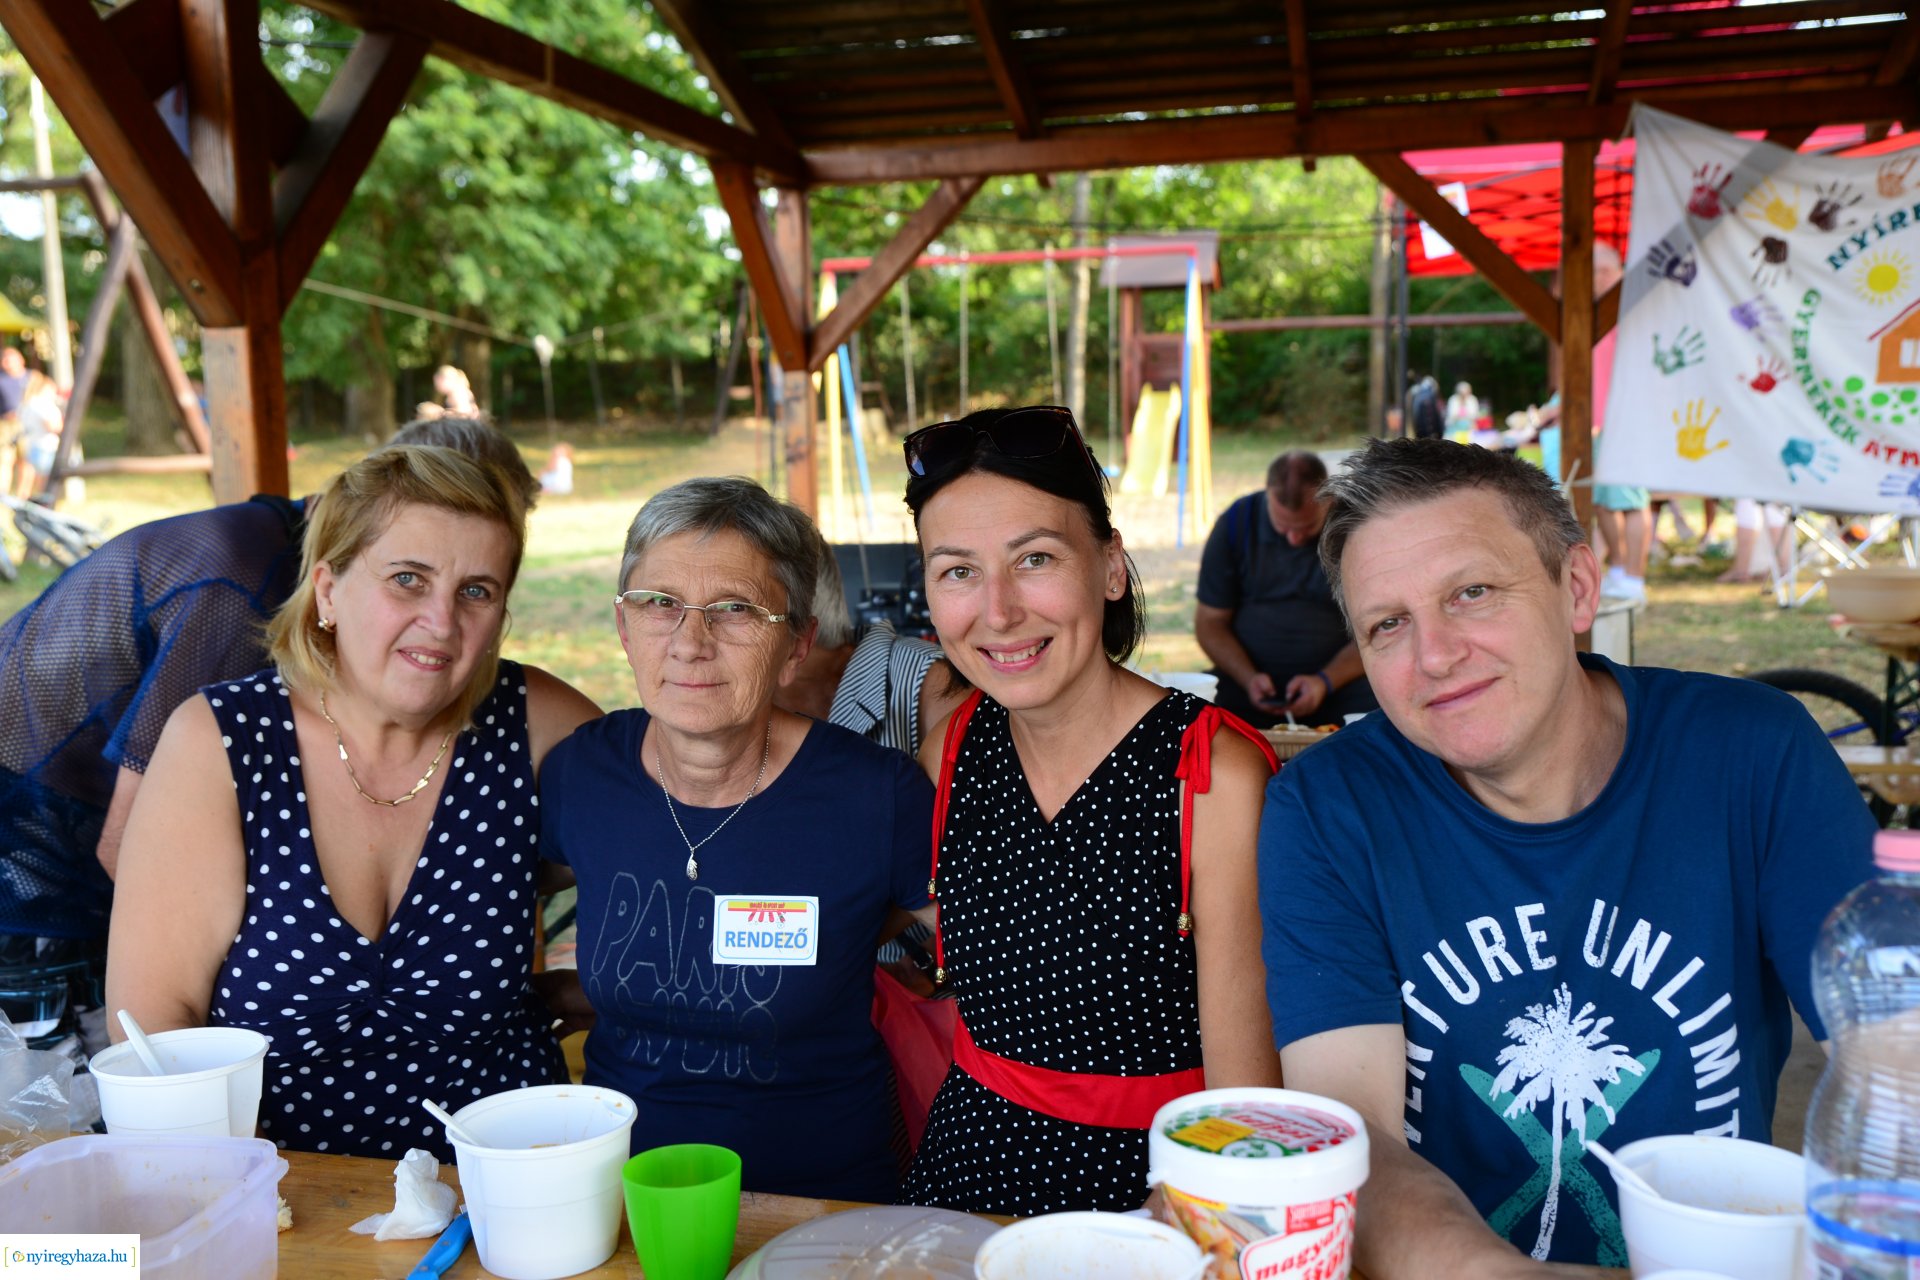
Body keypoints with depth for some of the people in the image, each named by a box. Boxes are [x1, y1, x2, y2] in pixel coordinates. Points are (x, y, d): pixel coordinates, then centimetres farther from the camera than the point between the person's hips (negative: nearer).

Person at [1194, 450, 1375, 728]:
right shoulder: (1236, 523, -3)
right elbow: (1210, 623, 2)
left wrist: (1325, 681, -19)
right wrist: (1248, 679, -15)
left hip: (1338, 680, 0)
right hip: (1245, 677, 0)